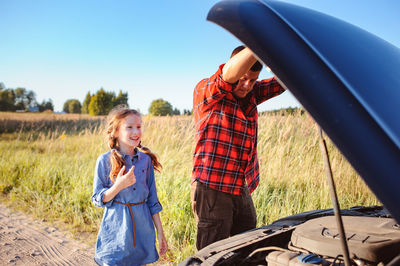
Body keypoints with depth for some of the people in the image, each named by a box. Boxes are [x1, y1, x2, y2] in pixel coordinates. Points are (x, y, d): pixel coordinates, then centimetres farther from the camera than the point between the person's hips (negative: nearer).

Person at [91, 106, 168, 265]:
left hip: (142, 227, 3)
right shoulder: (105, 161, -7)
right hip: (116, 229, -2)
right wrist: (118, 186, -23)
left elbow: (152, 199, 7)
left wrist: (160, 231, 7)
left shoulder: (146, 160, 2)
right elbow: (97, 199, -5)